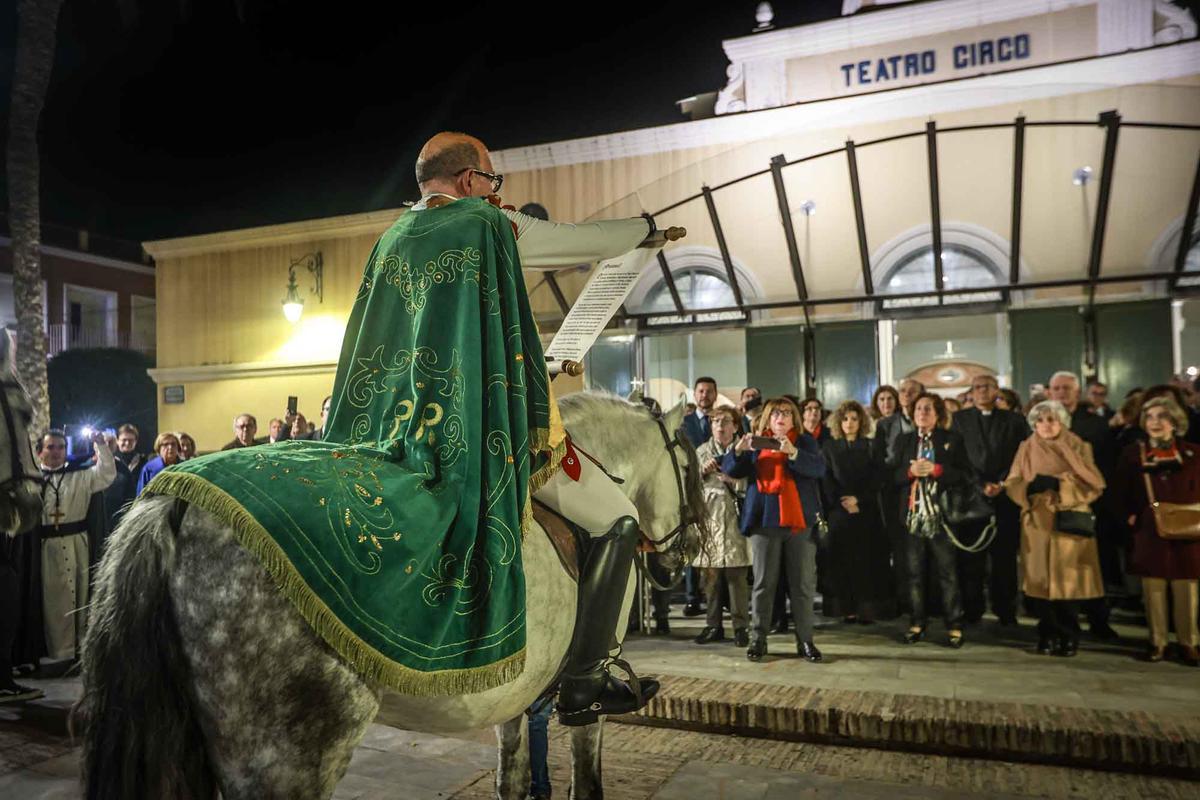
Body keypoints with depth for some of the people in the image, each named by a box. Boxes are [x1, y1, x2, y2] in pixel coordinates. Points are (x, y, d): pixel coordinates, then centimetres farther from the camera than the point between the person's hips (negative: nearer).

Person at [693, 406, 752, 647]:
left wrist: (731, 479, -14)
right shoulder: (701, 452, 13)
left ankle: (740, 626, 7)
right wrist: (702, 471, -6)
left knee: (737, 577, -3)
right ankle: (713, 625, 16)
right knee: (710, 577, 5)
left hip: (734, 521, -2)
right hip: (707, 519, 2)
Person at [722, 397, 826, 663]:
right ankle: (757, 639, 10)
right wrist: (739, 450, -18)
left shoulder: (805, 442, 8)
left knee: (803, 584, 4)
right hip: (764, 520, 1)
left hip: (800, 520, 0)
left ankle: (805, 640, 13)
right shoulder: (756, 443, 11)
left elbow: (819, 469, -9)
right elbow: (731, 470, 3)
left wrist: (793, 452, -25)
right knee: (763, 583, 4)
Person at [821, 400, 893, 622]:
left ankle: (867, 608, 0)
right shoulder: (830, 447, 10)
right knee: (842, 560, -1)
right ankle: (847, 609, 2)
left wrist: (858, 499, -12)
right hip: (839, 511, 1)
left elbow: (877, 479, -1)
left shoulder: (870, 447, 8)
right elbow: (827, 481, 2)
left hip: (866, 511, 0)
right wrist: (842, 502, -10)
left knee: (867, 560, -4)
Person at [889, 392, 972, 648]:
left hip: (941, 516, -2)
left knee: (947, 573, 2)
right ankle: (917, 623, 16)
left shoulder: (952, 439, 4)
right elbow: (891, 475, 5)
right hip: (912, 516, 3)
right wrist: (910, 471, -13)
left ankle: (954, 625, 9)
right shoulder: (903, 441, 11)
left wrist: (936, 470, -15)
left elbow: (966, 475, -3)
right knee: (914, 573, 8)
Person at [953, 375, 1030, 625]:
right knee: (970, 557, -1)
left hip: (1005, 496, 1)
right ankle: (971, 610, 6)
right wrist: (980, 484, -8)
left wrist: (1002, 484, -8)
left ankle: (1005, 611, 11)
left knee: (1005, 555, 2)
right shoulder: (959, 419, 9)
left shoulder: (1014, 421, 12)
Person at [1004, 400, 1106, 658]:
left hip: (1071, 524, -1)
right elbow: (1012, 484, 4)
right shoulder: (1026, 449, 10)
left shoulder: (1079, 448, 6)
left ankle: (1068, 638, 9)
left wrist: (1059, 482, -17)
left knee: (1069, 581, -4)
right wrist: (1030, 486, -18)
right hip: (1038, 524, 2)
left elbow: (1094, 484, -4)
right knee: (1042, 580, 1)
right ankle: (1047, 636, 12)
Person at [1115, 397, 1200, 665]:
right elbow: (1122, 492, 8)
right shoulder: (1133, 453, 5)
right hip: (1148, 531, 0)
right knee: (1153, 589, 4)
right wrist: (1130, 516, -4)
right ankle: (1157, 641, 14)